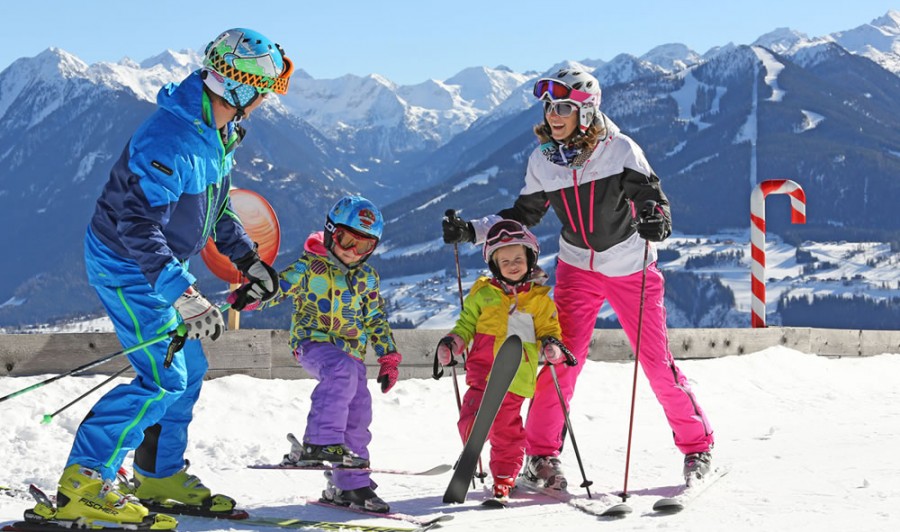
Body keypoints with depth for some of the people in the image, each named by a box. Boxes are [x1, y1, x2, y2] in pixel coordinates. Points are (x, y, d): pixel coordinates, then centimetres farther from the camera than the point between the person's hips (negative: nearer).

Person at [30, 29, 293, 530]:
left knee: (189, 368, 15)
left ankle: (161, 475, 30)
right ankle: (82, 486, -10)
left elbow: (215, 203, 18)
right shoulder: (168, 140, -31)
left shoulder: (219, 131, 1)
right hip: (126, 266, -10)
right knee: (164, 379, -14)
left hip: (159, 263, 10)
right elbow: (138, 228, -34)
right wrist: (185, 295, -38)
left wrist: (248, 258, 14)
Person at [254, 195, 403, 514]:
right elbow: (278, 287, -9)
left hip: (351, 350, 6)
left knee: (358, 411, 2)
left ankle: (350, 483, 13)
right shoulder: (309, 266, -3)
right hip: (313, 341, -6)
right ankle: (320, 441, -40)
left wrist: (388, 357, 14)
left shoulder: (367, 277, 13)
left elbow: (377, 320, 19)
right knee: (342, 371, -37)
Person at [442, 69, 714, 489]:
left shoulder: (619, 150, -15)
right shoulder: (542, 159, -4)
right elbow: (522, 216, 6)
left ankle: (697, 445, 17)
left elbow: (653, 198, -14)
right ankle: (541, 452, 3)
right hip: (578, 269, 2)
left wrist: (656, 220, -37)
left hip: (631, 269, -2)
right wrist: (470, 231, -5)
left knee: (657, 361, -1)